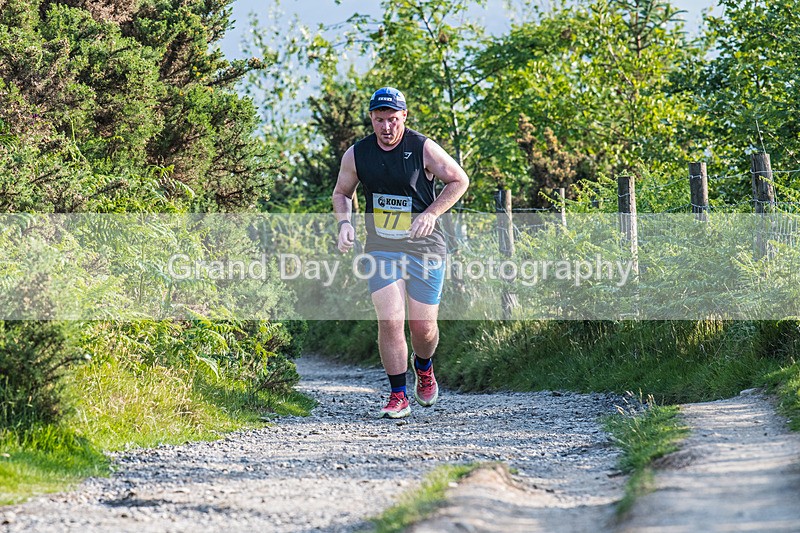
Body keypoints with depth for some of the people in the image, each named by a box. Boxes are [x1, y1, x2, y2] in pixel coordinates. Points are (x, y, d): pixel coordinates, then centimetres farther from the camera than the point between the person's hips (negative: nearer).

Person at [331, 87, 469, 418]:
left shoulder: (423, 149, -8)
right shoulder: (356, 155, 0)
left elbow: (459, 181, 0)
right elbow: (342, 193, 16)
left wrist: (431, 213, -12)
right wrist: (345, 223, -3)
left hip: (424, 247, -1)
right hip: (381, 250, 1)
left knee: (423, 327, 2)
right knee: (389, 322, -12)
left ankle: (423, 367, 37)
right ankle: (398, 396, -2)